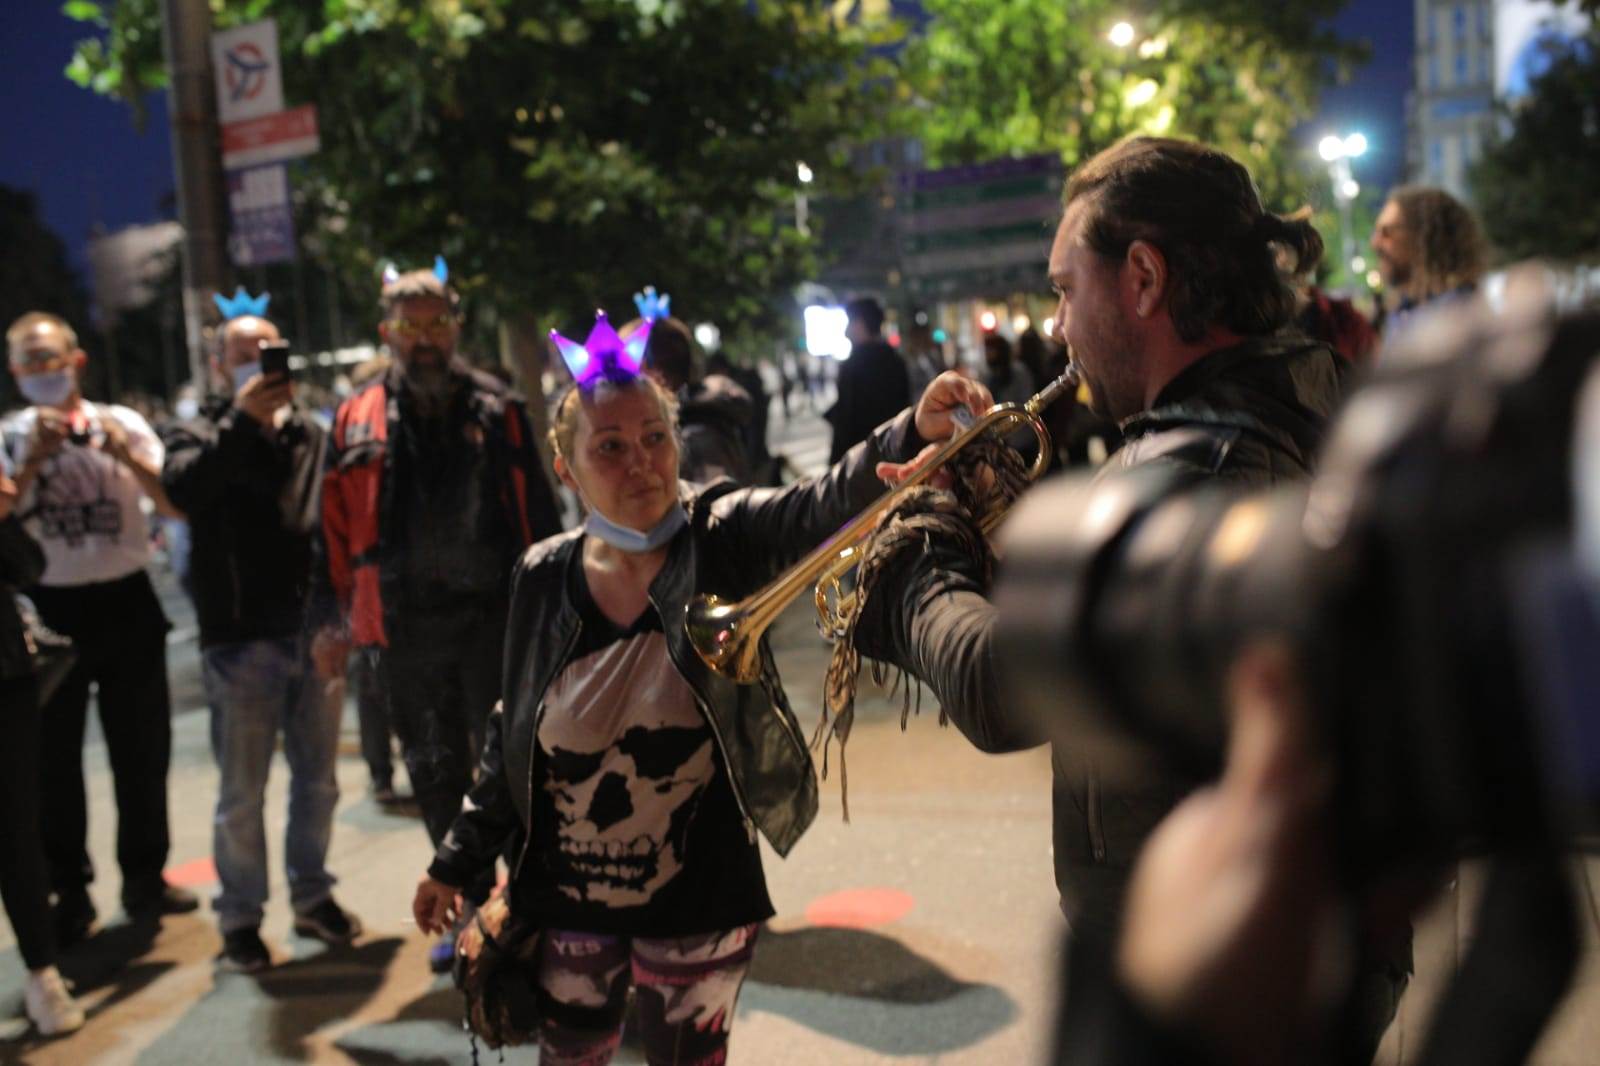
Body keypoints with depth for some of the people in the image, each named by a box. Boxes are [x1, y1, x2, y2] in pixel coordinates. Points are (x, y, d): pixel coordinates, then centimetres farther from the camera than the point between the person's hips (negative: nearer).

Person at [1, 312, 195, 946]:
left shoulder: (122, 424, 3)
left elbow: (176, 506, -5)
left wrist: (128, 456, -17)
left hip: (126, 602, 1)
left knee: (142, 751, 10)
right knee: (54, 760, 6)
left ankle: (144, 876, 25)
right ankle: (68, 892, 19)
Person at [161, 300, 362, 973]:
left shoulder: (312, 436, 9)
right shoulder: (204, 434, 0)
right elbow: (181, 487, -23)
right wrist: (242, 420, -31)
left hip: (312, 635, 3)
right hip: (241, 640, -3)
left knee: (317, 781, 14)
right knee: (241, 795, 5)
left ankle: (312, 897, 30)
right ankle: (240, 918, 19)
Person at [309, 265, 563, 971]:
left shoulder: (497, 410, 2)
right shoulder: (356, 421, 4)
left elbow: (537, 515, 2)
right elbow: (335, 527, 4)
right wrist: (332, 621, 1)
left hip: (492, 616, -2)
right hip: (404, 629, 2)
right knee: (435, 777, 13)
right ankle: (470, 908, 29)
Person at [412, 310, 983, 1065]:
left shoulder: (722, 542, -12)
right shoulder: (543, 579, -4)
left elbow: (823, 504, -32)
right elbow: (512, 737, 6)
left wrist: (913, 434, -51)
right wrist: (459, 860, 11)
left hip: (696, 906, -2)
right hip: (566, 905, 3)